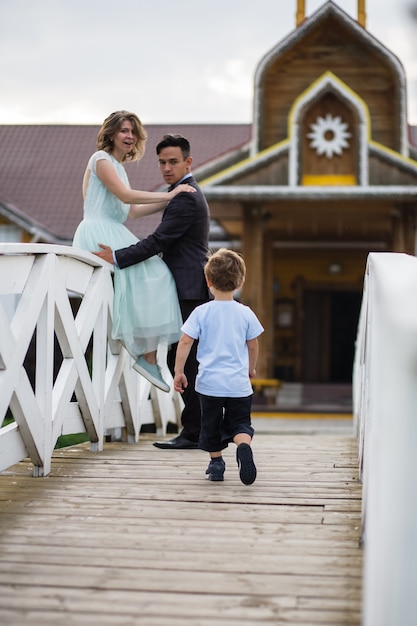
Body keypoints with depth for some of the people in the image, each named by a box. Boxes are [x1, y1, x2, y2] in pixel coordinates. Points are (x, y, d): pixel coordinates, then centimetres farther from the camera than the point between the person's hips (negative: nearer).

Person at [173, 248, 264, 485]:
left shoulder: (201, 312, -4)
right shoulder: (246, 313, 0)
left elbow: (185, 342, -7)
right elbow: (253, 345, 10)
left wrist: (179, 371, 1)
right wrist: (251, 368, 27)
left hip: (209, 382, 0)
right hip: (238, 384, 0)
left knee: (211, 424, 16)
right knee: (240, 423, 7)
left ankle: (216, 463, 24)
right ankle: (244, 446, -23)